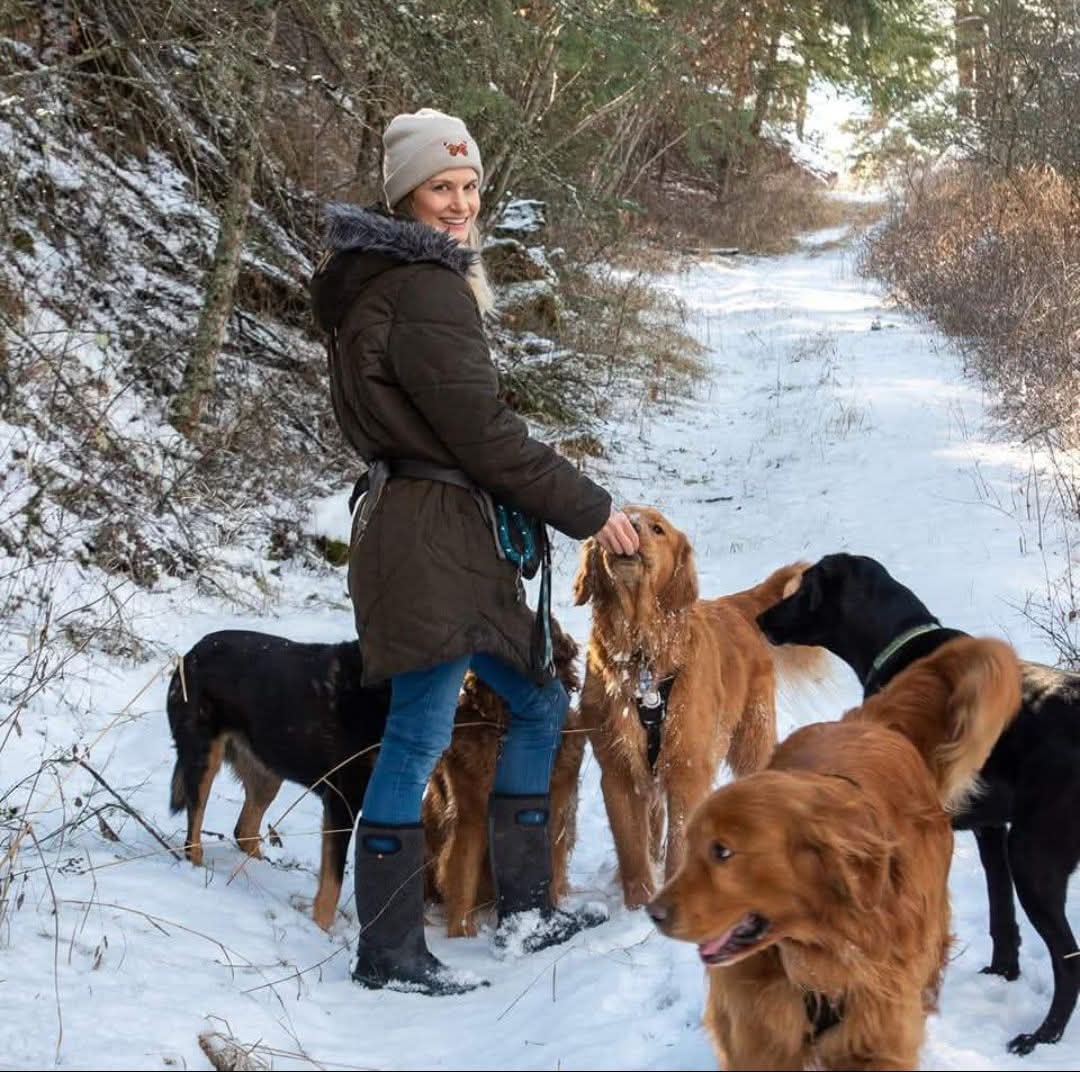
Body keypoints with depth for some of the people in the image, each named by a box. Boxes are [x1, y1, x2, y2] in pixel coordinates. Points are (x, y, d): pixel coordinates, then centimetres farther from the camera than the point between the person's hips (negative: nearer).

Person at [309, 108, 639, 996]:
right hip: (433, 538, -11)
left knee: (540, 705, 17)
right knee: (420, 737, -7)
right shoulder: (427, 289, -13)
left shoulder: (381, 283, 18)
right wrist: (590, 510, -7)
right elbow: (483, 432, -16)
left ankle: (525, 910, 22)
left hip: (452, 541, 11)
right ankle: (389, 953, -1)